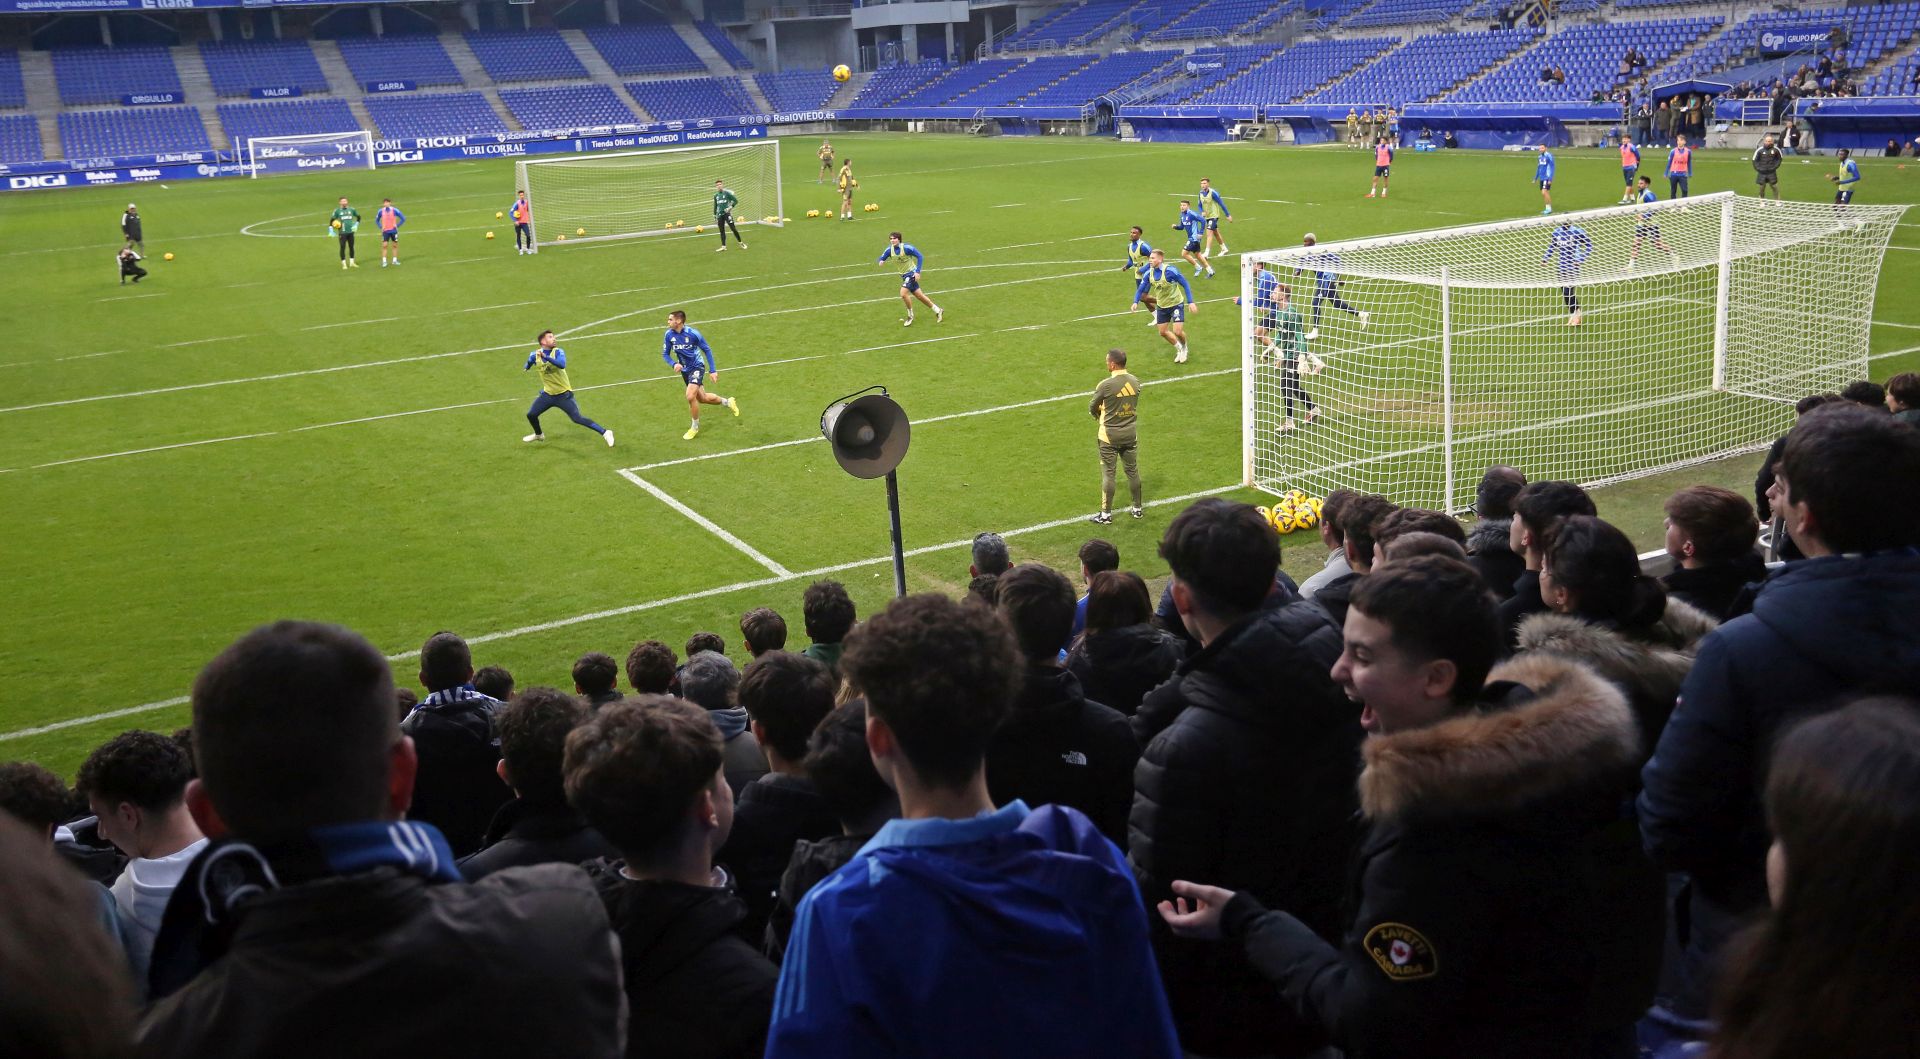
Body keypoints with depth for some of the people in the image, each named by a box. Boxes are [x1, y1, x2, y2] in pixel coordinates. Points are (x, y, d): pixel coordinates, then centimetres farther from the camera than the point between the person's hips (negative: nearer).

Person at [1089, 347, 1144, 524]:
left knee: (1108, 474, 4)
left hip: (1110, 436, -5)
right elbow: (1133, 405, 7)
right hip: (1130, 434, 5)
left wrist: (1099, 416, 16)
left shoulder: (1106, 385, -19)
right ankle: (1138, 509, 28)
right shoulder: (1135, 382, -3)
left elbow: (1092, 408, -7)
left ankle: (1106, 514, 10)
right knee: (1132, 471, 16)